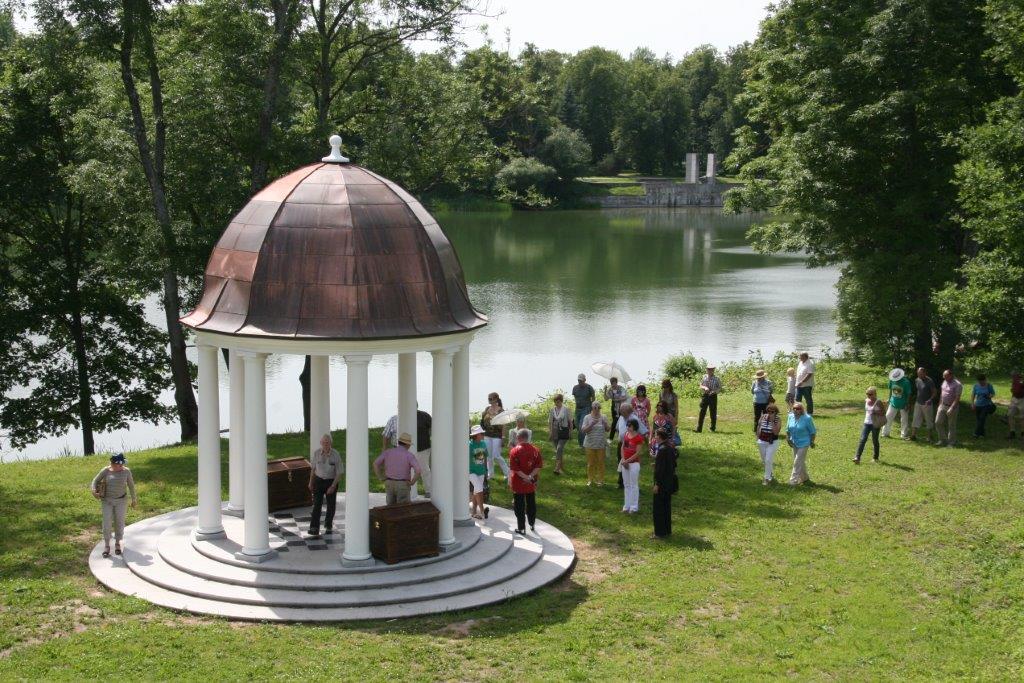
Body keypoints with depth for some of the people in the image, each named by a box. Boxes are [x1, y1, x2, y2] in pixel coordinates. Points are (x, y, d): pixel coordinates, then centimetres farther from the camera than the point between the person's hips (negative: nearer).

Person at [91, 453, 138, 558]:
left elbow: (131, 485, 6)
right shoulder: (106, 471, -7)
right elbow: (95, 480, 0)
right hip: (107, 501, -1)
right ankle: (106, 546, 5)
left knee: (119, 523, 4)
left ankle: (118, 544, 22)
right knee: (107, 523, -5)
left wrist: (133, 498, 9)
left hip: (121, 501, 1)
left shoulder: (126, 471, -3)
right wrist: (94, 491, -18)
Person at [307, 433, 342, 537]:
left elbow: (339, 473, -11)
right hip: (318, 480, 0)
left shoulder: (336, 455, -15)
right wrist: (311, 482, 11)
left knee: (331, 505, 13)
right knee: (317, 504, -11)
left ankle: (328, 525, 38)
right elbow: (313, 468, 7)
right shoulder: (316, 453, -8)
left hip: (331, 481, 0)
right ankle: (314, 529, -15)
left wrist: (333, 486, -18)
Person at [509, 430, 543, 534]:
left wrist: (525, 477, -17)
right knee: (531, 503, 19)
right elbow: (539, 466, -5)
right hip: (532, 483, 4)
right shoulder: (535, 450, -1)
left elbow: (514, 468, -19)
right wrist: (530, 476, -12)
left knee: (519, 506, 5)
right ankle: (532, 525, 30)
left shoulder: (515, 451, -14)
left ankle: (521, 528, 9)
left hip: (518, 483, -4)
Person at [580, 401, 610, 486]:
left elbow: (608, 429, 6)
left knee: (600, 462, 5)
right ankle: (590, 480, 16)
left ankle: (600, 480, 15)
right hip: (590, 444, -1)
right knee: (591, 463, 5)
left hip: (601, 444, 1)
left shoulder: (603, 417, 4)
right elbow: (583, 430, -10)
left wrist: (605, 424, -14)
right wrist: (592, 424, -22)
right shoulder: (587, 417, -2)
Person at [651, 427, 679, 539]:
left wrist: (657, 484, -18)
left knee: (658, 507, 0)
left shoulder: (662, 449, -21)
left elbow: (660, 468, -22)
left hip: (663, 483, -9)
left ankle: (660, 532, 3)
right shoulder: (671, 448, 7)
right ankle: (667, 531, 24)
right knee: (666, 506, 17)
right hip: (670, 482, 9)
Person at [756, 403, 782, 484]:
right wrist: (758, 438, 8)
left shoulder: (778, 419, -12)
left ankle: (767, 478, 0)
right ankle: (771, 474, 37)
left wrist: (772, 421, -24)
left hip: (772, 442, -4)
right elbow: (759, 426, 11)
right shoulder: (763, 417, -4)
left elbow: (776, 432, -21)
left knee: (768, 460, -11)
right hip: (762, 441, 4)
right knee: (764, 460, 15)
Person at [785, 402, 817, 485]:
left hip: (803, 443, -6)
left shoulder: (807, 418, -16)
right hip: (794, 443, 6)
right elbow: (788, 430, 10)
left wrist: (812, 442, -6)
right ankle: (805, 478, 33)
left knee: (798, 462, -8)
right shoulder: (791, 417, -1)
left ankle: (794, 480, -3)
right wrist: (788, 438, -1)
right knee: (801, 462, 18)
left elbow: (813, 432, -7)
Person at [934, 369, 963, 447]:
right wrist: (939, 405, 16)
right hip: (943, 406, 7)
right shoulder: (944, 382, 8)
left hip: (952, 407, -7)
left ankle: (951, 443, 13)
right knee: (938, 422, 3)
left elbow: (957, 398, -20)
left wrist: (951, 408, -25)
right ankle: (942, 440, 14)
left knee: (951, 426, 2)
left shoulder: (957, 384, -16)